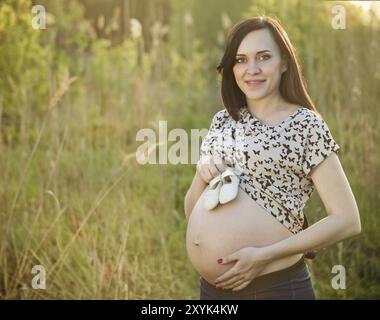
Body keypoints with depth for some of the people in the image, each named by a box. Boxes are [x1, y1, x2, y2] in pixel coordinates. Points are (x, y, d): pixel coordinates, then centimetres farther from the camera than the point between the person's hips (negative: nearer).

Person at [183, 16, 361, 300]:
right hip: (215, 284, 5)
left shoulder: (306, 125, -10)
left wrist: (263, 256, -21)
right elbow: (192, 212, 10)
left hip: (279, 286, -5)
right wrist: (202, 175, -11)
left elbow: (348, 220, -15)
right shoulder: (223, 122, 5)